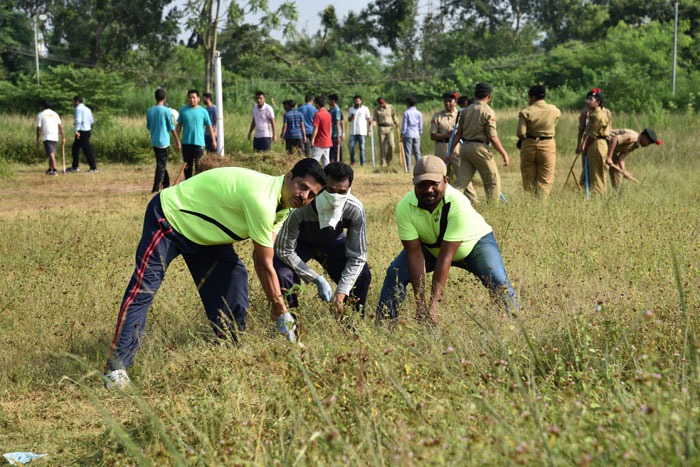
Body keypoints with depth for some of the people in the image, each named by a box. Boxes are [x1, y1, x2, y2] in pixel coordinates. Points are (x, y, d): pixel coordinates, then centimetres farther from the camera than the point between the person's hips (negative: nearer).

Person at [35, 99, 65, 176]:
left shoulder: (40, 115, 0)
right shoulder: (55, 114, 12)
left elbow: (38, 129, -3)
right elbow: (60, 126, 5)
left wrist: (37, 140, 2)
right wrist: (63, 137, 7)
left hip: (47, 137, -5)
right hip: (55, 137, 5)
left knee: (51, 154, -11)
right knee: (52, 154, 18)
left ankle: (55, 170, -21)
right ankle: (50, 169, 26)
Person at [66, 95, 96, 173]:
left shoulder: (79, 108, -12)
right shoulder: (87, 109, 16)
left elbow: (78, 120, -23)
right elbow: (92, 121, 19)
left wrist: (76, 131, -25)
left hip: (82, 132, -10)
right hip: (88, 130, 10)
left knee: (87, 150, -5)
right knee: (75, 148, 18)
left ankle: (93, 168, -2)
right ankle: (75, 167, 23)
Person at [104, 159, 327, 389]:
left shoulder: (282, 206, -2)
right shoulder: (261, 199, -32)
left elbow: (261, 259, -2)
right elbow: (264, 265, -25)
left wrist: (276, 303, -9)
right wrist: (281, 311, -17)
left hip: (201, 232, 10)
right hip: (168, 217, -10)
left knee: (234, 276, 1)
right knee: (143, 289, -16)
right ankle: (116, 365, -16)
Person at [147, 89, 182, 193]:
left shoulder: (149, 111, 4)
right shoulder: (166, 111, -12)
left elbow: (148, 126, 12)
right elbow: (171, 127, -8)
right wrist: (177, 140, 2)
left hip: (154, 141, 6)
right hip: (163, 141, -6)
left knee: (161, 164, 17)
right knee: (161, 165, -3)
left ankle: (166, 185, 26)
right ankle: (156, 188, -8)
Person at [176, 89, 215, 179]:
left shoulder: (203, 111, 2)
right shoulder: (183, 110, 6)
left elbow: (209, 126, 8)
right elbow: (179, 125, 10)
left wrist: (213, 140, 7)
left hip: (199, 142, -2)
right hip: (186, 142, 2)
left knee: (198, 165, -6)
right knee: (187, 165, 8)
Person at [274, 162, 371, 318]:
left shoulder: (355, 210, -32)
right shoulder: (299, 210, -40)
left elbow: (357, 257, -22)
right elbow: (285, 251, -29)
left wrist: (341, 292, -34)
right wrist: (317, 280, -33)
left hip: (332, 241, 3)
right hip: (300, 242, -2)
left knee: (363, 275, -17)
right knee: (283, 275, -30)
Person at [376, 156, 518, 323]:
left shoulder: (459, 204, -38)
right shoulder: (404, 207, -27)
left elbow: (446, 256, -38)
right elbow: (415, 254, -25)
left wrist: (433, 303, -40)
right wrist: (420, 301, -32)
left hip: (475, 242, -3)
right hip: (429, 246, 3)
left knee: (496, 280, -26)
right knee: (395, 273, -14)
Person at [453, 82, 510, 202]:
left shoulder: (466, 110, 11)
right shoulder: (488, 112, -7)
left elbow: (459, 134, 12)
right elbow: (492, 137, -10)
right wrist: (504, 154, -4)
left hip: (465, 147, 6)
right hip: (479, 147, -6)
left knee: (461, 181, 4)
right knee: (493, 180, 7)